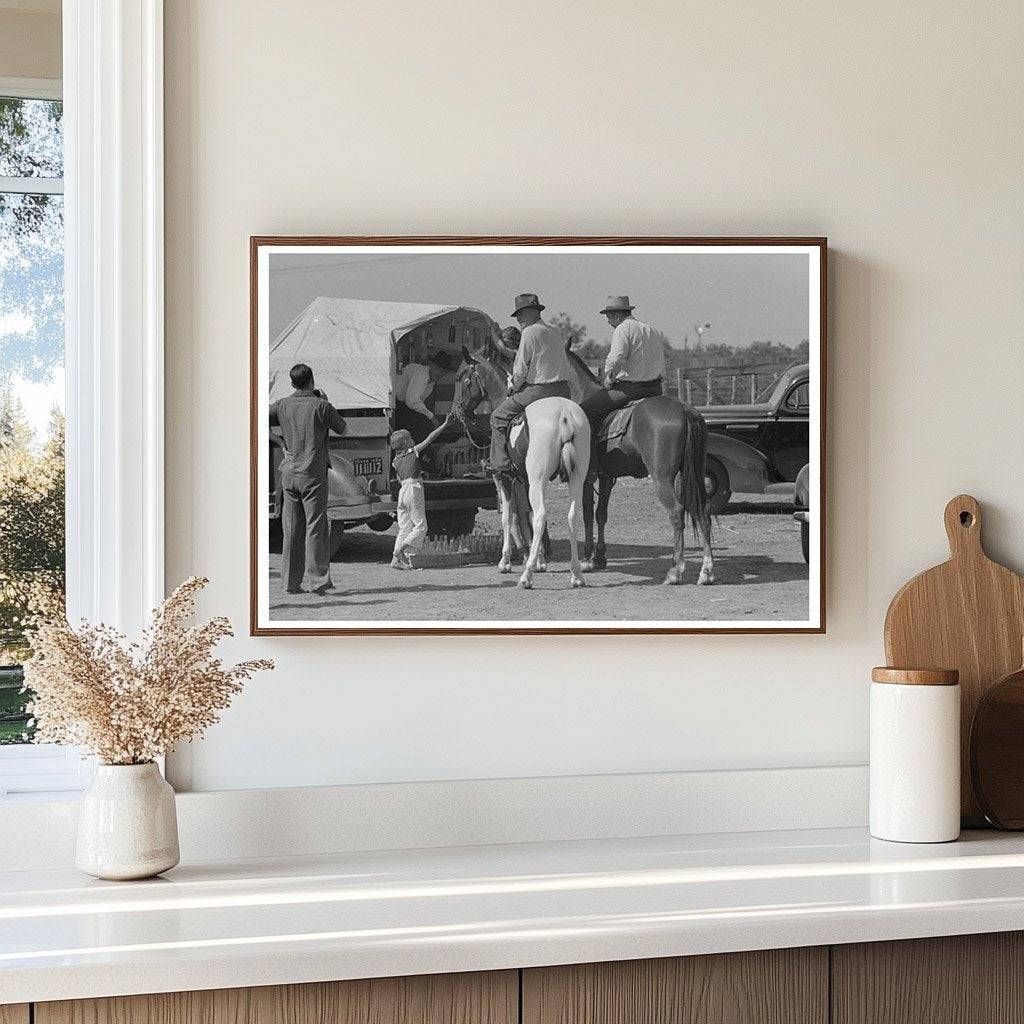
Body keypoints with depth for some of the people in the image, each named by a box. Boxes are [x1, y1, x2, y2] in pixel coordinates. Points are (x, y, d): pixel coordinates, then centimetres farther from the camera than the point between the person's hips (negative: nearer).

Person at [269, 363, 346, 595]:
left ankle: (291, 582, 10)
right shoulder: (322, 406, -6)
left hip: (289, 473, 4)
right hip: (313, 474, -4)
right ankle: (318, 580, -4)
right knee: (316, 527, -1)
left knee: (292, 529, 8)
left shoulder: (282, 405, 2)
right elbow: (342, 429, 7)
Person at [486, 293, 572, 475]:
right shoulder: (554, 333, 18)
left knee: (499, 417, 3)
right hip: (563, 390, 8)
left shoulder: (530, 332, -8)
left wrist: (515, 388, 10)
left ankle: (500, 463, 0)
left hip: (539, 390, -8)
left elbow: (520, 369, -10)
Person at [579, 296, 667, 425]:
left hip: (629, 388, -8)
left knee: (585, 409, -2)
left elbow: (615, 360, -22)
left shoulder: (623, 329, -10)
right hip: (655, 388, 8)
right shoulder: (656, 332, 17)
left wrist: (608, 381, -9)